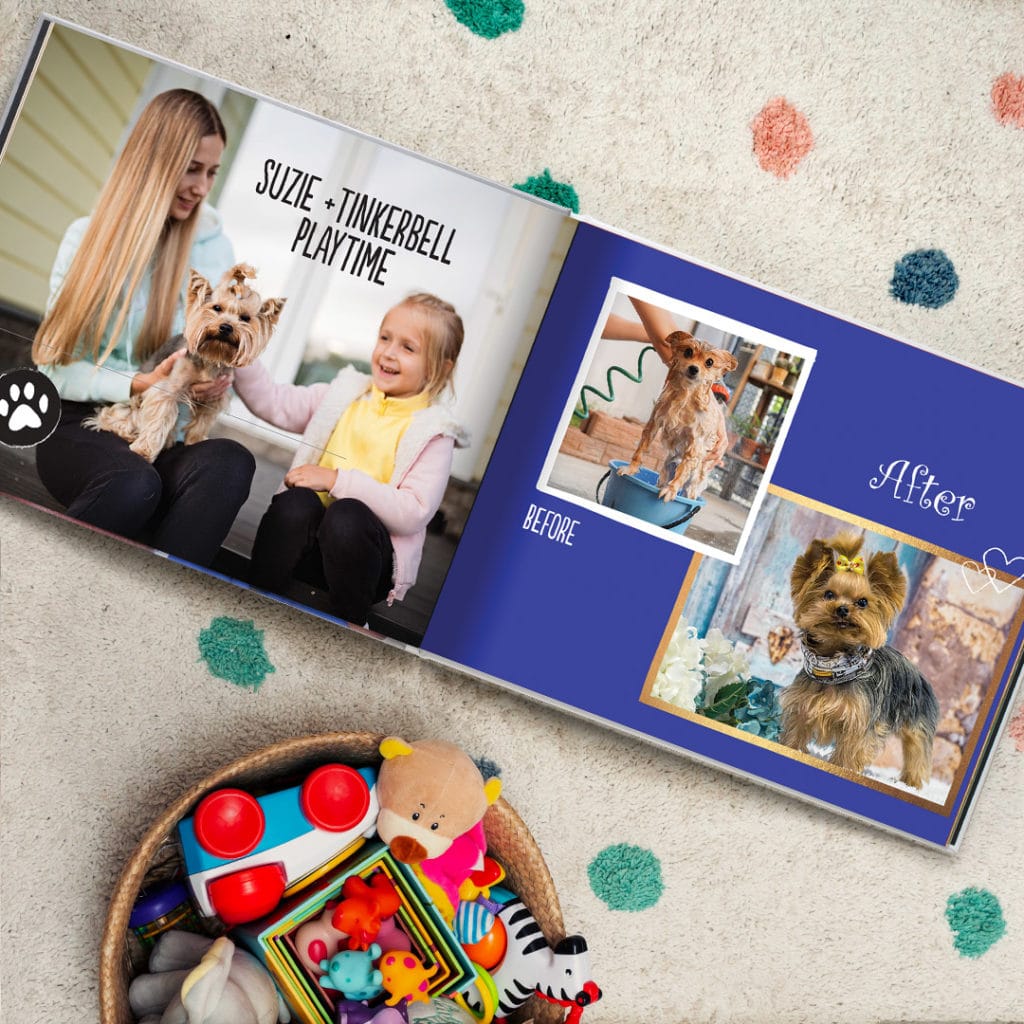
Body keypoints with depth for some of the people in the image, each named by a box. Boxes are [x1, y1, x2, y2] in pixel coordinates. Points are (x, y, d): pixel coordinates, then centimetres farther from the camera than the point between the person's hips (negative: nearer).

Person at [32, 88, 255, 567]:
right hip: (83, 422, -2)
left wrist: (218, 374, -12)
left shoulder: (214, 243, 5)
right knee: (134, 484, -38)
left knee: (231, 463, -35)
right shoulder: (88, 237, -2)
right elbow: (54, 366, -4)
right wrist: (138, 384, -19)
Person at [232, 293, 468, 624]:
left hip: (370, 555, -3)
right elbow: (272, 402, 5)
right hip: (310, 546, 3)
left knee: (346, 516, -35)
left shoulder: (433, 431, -5)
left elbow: (414, 513, -17)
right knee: (296, 502, -29)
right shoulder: (346, 394, 9)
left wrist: (338, 479, -19)